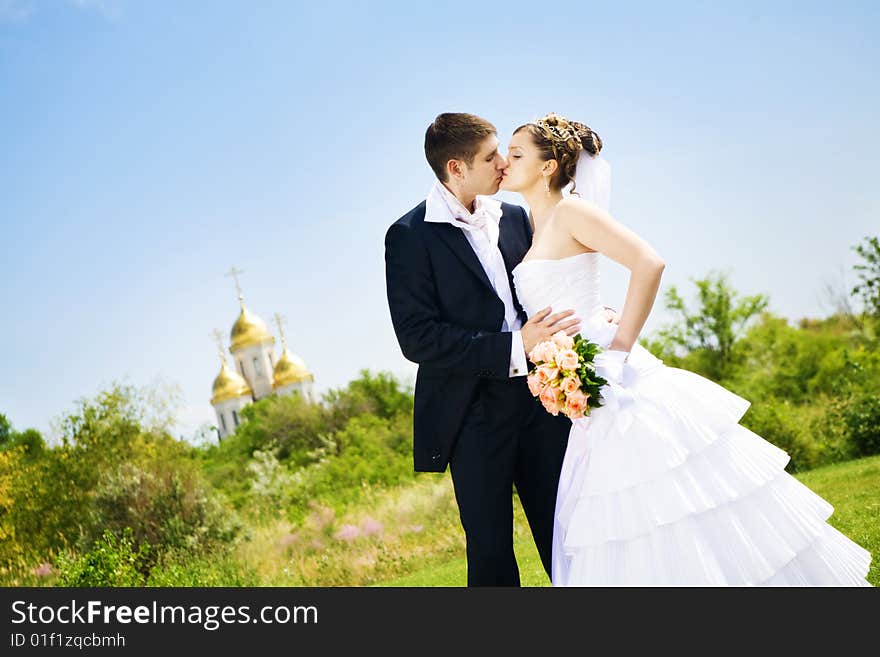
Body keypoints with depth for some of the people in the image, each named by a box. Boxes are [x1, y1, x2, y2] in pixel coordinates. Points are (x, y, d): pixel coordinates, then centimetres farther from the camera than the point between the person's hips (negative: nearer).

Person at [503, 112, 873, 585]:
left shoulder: (570, 211, -8)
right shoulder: (537, 230, 17)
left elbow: (649, 263, -19)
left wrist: (616, 351, -20)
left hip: (619, 384, -9)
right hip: (595, 406, 9)